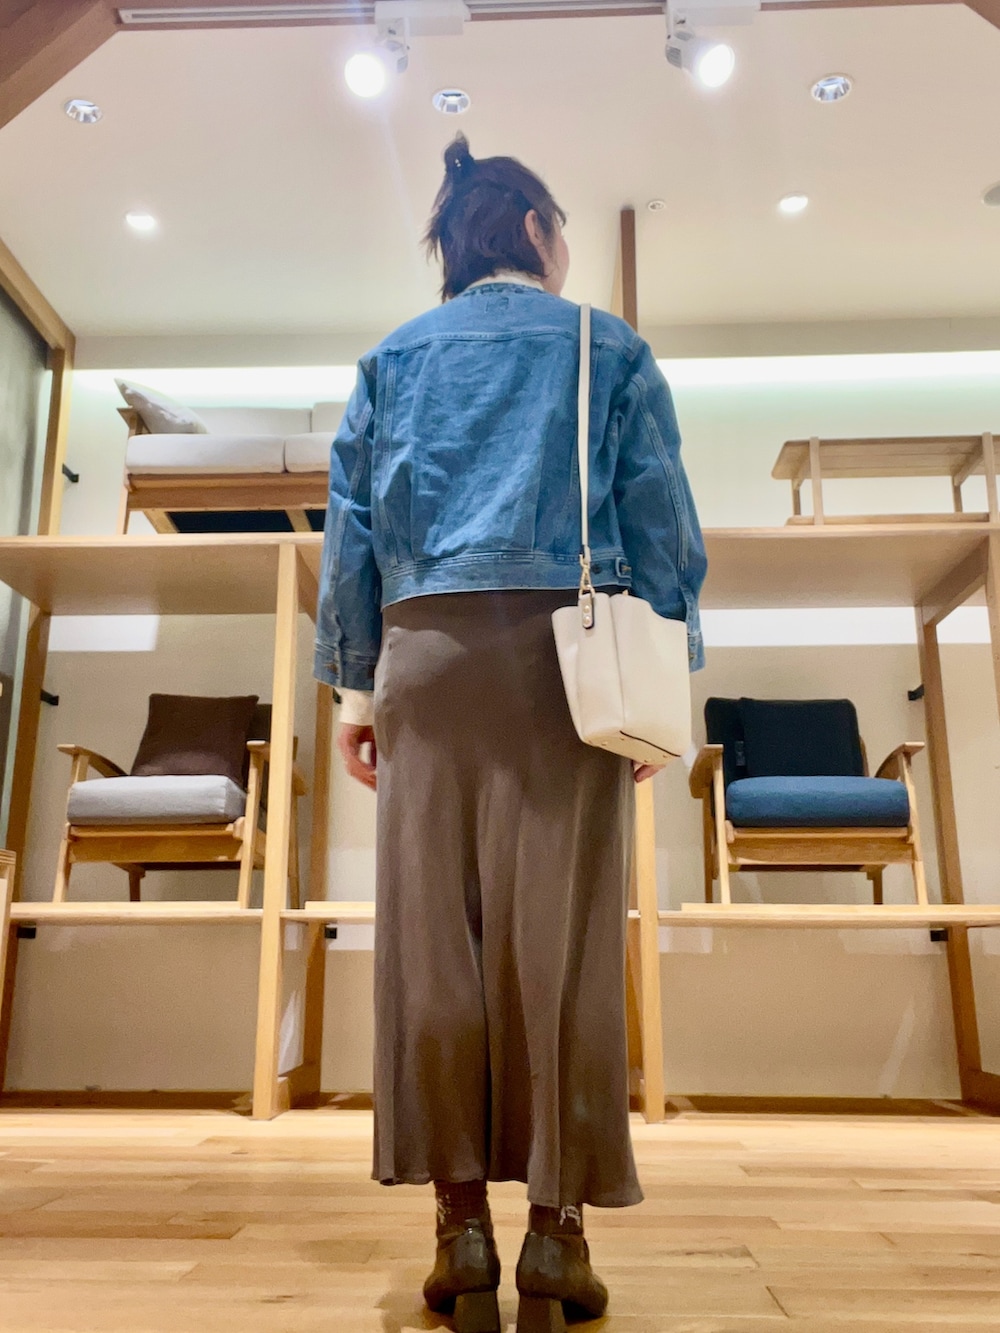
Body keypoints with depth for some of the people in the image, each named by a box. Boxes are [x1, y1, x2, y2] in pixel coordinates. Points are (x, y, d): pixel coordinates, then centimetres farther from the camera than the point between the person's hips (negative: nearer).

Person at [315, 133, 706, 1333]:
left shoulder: (393, 358, 17)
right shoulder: (608, 346, 12)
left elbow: (350, 527, 9)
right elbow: (662, 525, 4)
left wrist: (352, 684, 9)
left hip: (428, 651, 2)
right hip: (566, 646, -1)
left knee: (433, 929, 2)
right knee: (561, 932, -1)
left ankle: (462, 1223, 5)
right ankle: (555, 1229, 3)